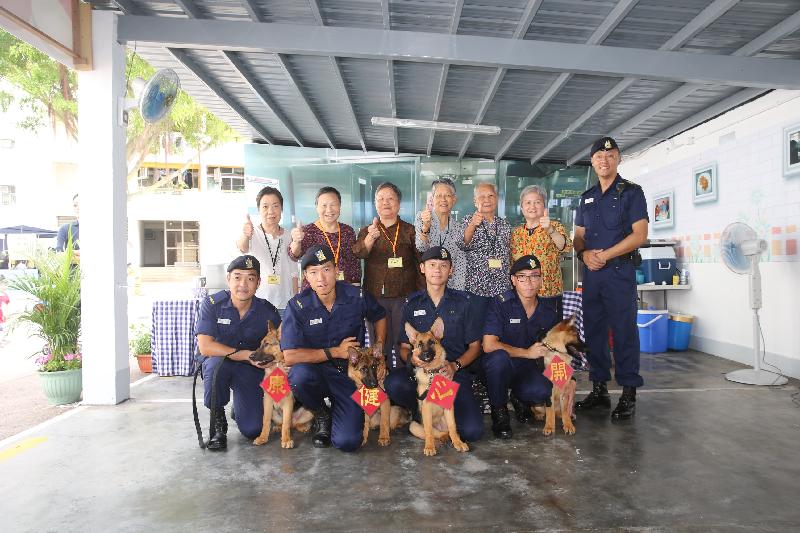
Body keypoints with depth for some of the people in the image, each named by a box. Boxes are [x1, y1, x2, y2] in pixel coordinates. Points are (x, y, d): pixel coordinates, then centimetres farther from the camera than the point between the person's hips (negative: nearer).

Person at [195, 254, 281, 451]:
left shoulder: (267, 311, -12)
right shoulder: (212, 304, -16)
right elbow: (205, 347, -23)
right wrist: (246, 354, -27)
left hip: (251, 370, 1)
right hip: (217, 365, -1)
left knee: (252, 430, -11)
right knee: (217, 363, -39)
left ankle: (240, 406, 28)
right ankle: (218, 421, -11)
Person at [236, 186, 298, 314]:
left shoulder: (288, 237, 6)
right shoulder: (253, 235, -4)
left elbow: (293, 273, 11)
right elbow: (242, 247, -28)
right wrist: (245, 236, -51)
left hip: (284, 304, 3)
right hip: (257, 303, -3)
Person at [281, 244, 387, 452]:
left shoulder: (357, 296, -9)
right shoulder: (297, 306, -14)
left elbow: (380, 317, 14)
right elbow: (290, 356, -21)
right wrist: (335, 352, -18)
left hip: (351, 373, 0)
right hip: (316, 371, 0)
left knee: (348, 442, -16)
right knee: (300, 375, -37)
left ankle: (337, 411, 22)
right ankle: (321, 414, -1)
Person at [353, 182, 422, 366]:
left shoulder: (410, 231, 6)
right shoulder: (366, 231, 9)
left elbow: (420, 263, 4)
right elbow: (358, 253, -11)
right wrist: (371, 237, -32)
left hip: (405, 297, -1)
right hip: (376, 297, 1)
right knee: (380, 347, 6)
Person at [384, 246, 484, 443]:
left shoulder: (463, 301, 7)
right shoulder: (412, 303, 10)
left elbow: (474, 346, 8)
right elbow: (404, 347, 10)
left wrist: (455, 365, -11)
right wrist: (411, 357, -15)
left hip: (455, 374, 0)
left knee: (472, 431, -21)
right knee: (393, 383, -34)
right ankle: (421, 411, 0)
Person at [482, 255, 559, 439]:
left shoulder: (548, 310, 2)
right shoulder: (500, 303, -13)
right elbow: (489, 345, -22)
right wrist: (527, 352, -19)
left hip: (528, 368, 3)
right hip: (500, 367, -3)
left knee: (544, 391, -30)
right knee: (499, 357, -38)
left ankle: (520, 398, 10)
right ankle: (499, 411, -10)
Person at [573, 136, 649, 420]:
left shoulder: (631, 192, 0)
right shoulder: (587, 197, 17)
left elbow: (640, 234, -9)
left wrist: (605, 255, -14)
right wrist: (584, 254, -5)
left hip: (620, 270, -5)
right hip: (591, 272, 6)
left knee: (624, 331, -4)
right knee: (593, 330, 8)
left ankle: (628, 394, 4)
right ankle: (599, 389, 18)